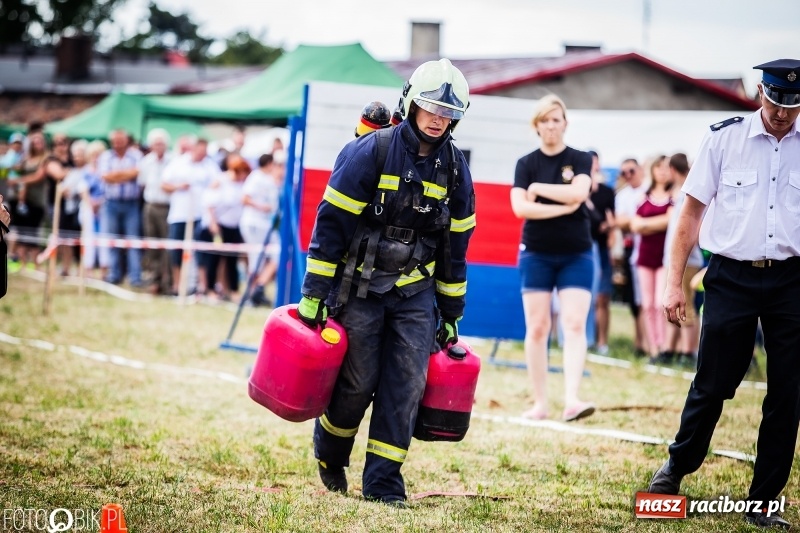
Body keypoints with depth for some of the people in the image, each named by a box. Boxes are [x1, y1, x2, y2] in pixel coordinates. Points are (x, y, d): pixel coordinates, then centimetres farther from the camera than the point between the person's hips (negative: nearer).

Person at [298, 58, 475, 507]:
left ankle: (383, 482, 1)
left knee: (407, 385, -5)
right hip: (360, 286, -4)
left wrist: (451, 313, 13)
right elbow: (331, 222, -11)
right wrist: (314, 293, -13)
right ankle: (329, 453, 28)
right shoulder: (372, 152, -12)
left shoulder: (455, 168, 3)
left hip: (415, 293, 4)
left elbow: (455, 244, 11)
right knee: (358, 382, -1)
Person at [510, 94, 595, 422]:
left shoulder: (580, 160, 4)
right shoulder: (526, 164, 4)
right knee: (536, 328, 0)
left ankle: (571, 400, -22)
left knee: (574, 325, -12)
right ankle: (539, 403, 6)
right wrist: (563, 207, -14)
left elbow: (578, 192, -16)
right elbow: (520, 208, -10)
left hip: (576, 256, -1)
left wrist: (538, 188, -9)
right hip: (536, 255, 1)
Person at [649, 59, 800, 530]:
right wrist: (674, 282, -1)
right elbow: (692, 212, 3)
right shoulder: (725, 138, -1)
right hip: (731, 277, -1)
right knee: (712, 385, 4)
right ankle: (677, 467, 30)